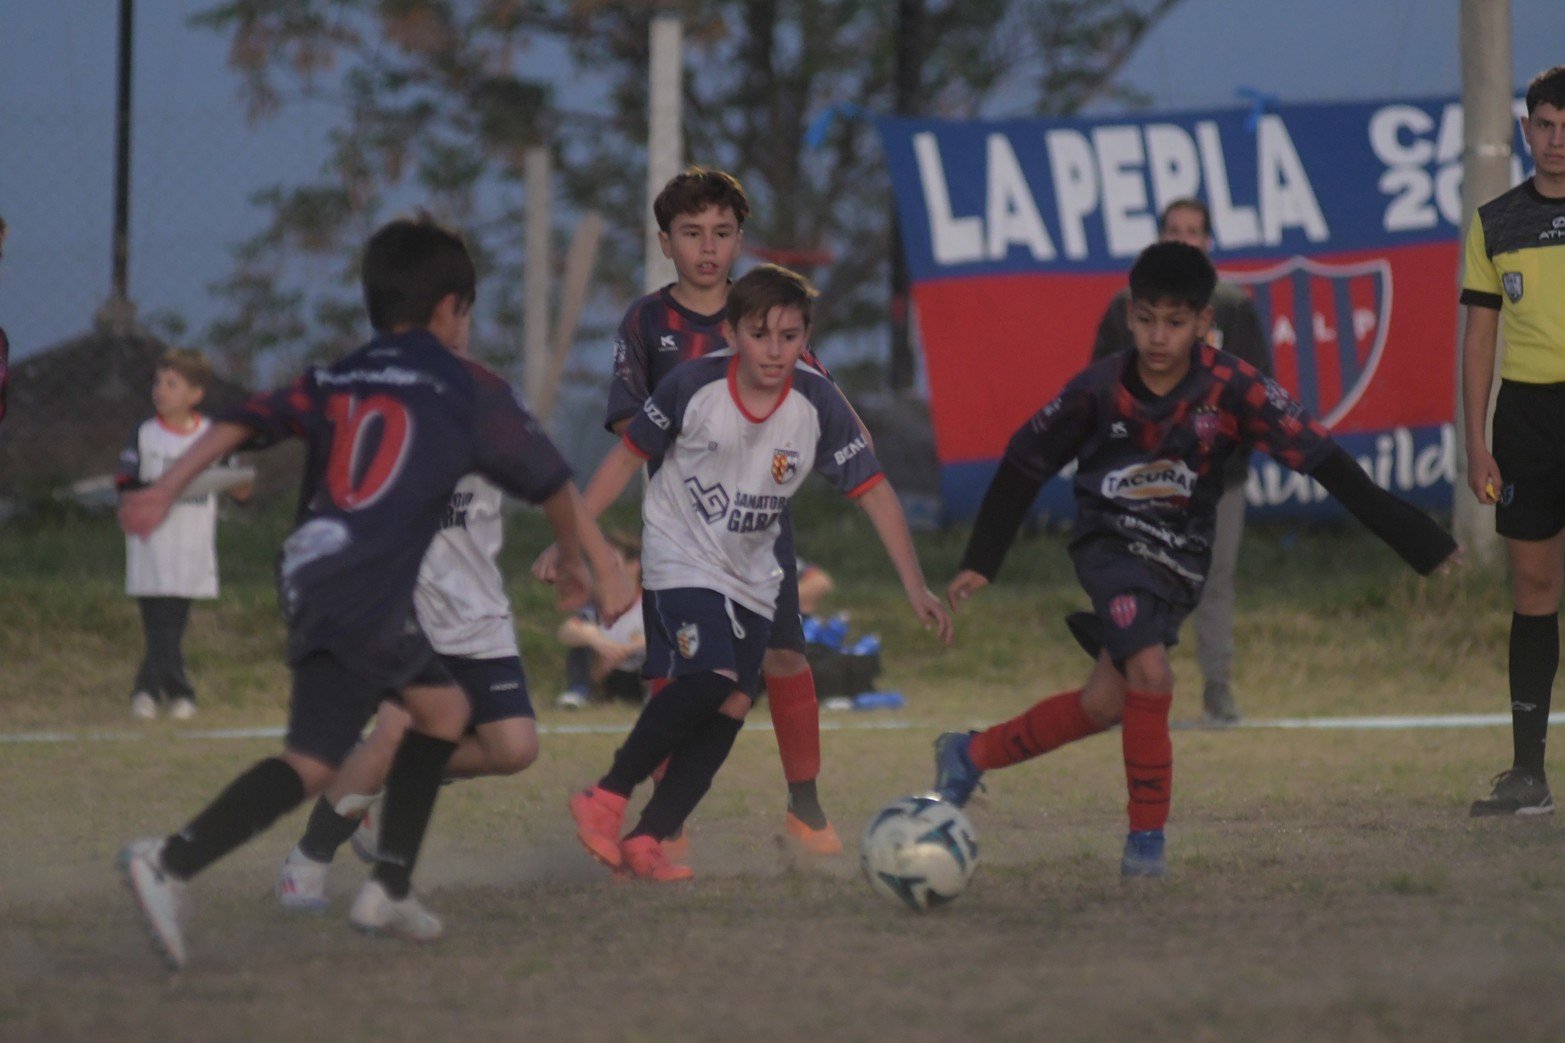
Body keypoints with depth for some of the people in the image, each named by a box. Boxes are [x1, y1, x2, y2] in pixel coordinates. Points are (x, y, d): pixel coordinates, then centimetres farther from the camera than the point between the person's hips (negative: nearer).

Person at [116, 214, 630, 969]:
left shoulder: (334, 382, 20)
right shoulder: (468, 390, 8)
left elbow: (244, 423, 6)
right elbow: (548, 480, 18)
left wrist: (163, 493, 0)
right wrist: (583, 557, 34)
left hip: (309, 577, 7)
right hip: (363, 596, -7)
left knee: (443, 708, 16)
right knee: (312, 761, -8)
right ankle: (171, 863, -23)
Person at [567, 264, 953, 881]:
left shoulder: (819, 404, -12)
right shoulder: (693, 387, -17)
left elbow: (874, 492, -8)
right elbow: (628, 456, -4)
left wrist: (915, 589, -13)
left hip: (752, 577, 4)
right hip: (681, 560, -4)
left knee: (732, 708, -4)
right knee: (711, 679, -25)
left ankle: (646, 841, 1)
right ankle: (607, 798, -15)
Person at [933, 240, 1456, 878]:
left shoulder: (1229, 388, -15)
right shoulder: (1100, 390, -14)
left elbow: (1319, 458, -17)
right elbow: (1026, 463, 0)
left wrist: (1422, 544, -20)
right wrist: (980, 563, 2)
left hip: (1180, 561, 2)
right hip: (1111, 542, -2)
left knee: (1104, 705, 5)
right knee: (1151, 676, -24)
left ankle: (973, 755, 28)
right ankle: (1147, 838, -11)